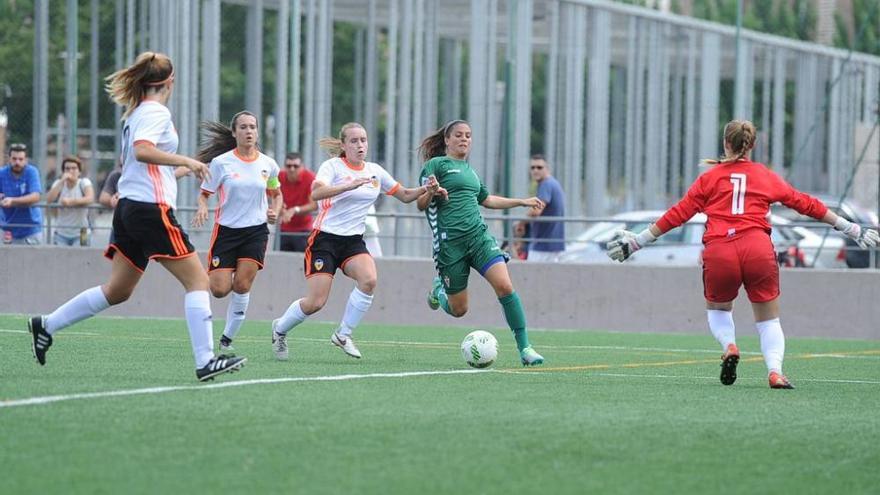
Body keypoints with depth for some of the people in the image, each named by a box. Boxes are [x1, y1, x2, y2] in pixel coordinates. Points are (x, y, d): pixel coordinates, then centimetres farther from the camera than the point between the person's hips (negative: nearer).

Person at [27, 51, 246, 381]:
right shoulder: (156, 112, -10)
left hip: (129, 206, 9)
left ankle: (46, 326, 15)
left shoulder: (135, 113, 17)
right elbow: (142, 150, -27)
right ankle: (205, 361, -12)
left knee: (118, 290, 14)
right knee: (197, 281, -7)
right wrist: (186, 161, -26)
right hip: (152, 208, -9)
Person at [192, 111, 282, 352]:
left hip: (256, 230, 1)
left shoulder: (268, 164, 3)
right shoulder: (221, 163, -5)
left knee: (242, 286, -10)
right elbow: (204, 194, 2)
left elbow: (276, 194, 20)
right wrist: (202, 208, -20)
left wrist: (275, 212, 0)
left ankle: (227, 338, 4)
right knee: (219, 290, -8)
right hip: (226, 230, -1)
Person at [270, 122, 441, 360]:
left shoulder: (375, 171, 9)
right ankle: (280, 329, 19)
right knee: (315, 303, -11)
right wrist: (349, 186, -38)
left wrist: (425, 190, -2)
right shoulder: (333, 166, -8)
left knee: (368, 280, -26)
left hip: (353, 241, 5)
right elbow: (316, 192, -27)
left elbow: (404, 195, 18)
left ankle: (343, 334, -7)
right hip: (325, 239, -5)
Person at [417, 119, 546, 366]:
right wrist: (430, 192, -26)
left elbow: (486, 199, 36)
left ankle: (524, 347, -15)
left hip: (479, 235, 5)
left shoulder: (469, 170, 21)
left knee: (505, 286, -18)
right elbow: (421, 204, -4)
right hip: (450, 242, -5)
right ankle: (439, 289, 39)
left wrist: (522, 202, 38)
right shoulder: (437, 164, 1)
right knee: (458, 310, 2)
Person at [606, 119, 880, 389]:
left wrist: (639, 241, 18)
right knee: (768, 320, 13)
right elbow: (805, 204, 20)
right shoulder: (766, 176, 16)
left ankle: (729, 346, -3)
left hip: (718, 252, 0)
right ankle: (775, 370, -12)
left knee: (717, 309, 26)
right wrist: (849, 228, 28)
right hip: (758, 250, 0)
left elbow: (678, 213, 11)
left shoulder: (710, 177, 13)